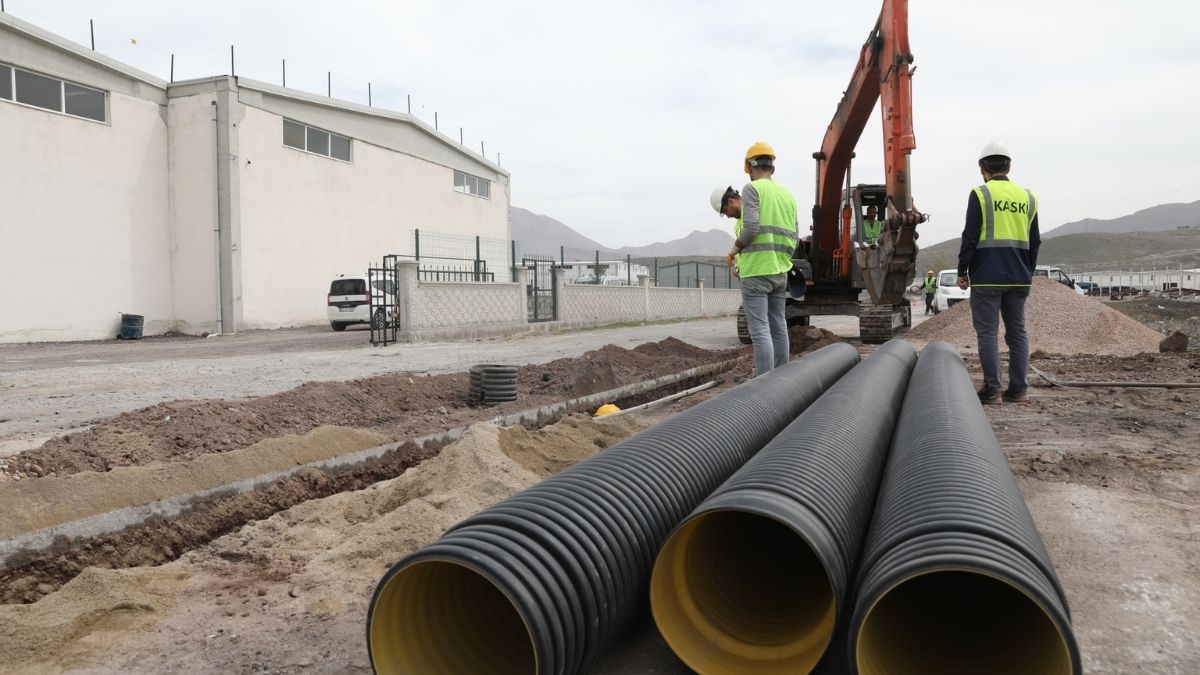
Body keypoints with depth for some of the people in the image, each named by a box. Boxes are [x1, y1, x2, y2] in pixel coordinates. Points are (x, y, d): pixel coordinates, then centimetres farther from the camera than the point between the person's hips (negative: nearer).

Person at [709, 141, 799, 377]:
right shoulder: (787, 194, 15)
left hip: (756, 271, -8)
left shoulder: (752, 189, -8)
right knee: (779, 327, 13)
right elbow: (794, 237, 14)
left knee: (760, 331, -8)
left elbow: (751, 229, -19)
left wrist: (734, 249, -2)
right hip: (780, 272, 8)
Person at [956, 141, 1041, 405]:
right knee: (1017, 332, 10)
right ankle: (1018, 389, 12)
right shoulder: (1027, 196, 12)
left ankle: (992, 389, -2)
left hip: (987, 276, -5)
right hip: (1019, 277, 5)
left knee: (987, 333, -1)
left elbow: (970, 237, -9)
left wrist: (962, 271, -1)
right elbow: (1035, 241, 16)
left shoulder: (980, 194, -5)